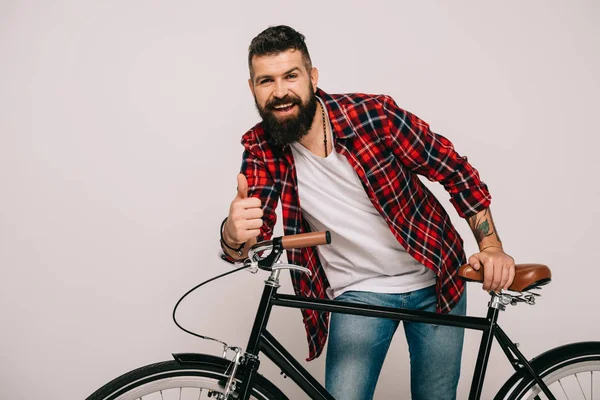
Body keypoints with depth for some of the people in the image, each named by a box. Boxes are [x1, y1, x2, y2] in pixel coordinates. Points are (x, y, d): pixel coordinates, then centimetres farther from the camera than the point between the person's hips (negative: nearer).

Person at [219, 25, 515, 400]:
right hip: (358, 293, 1)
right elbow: (249, 242, -18)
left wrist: (492, 248, -15)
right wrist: (235, 236, -42)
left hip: (434, 281, 0)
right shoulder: (262, 149, -11)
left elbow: (456, 170, -10)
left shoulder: (375, 114, -20)